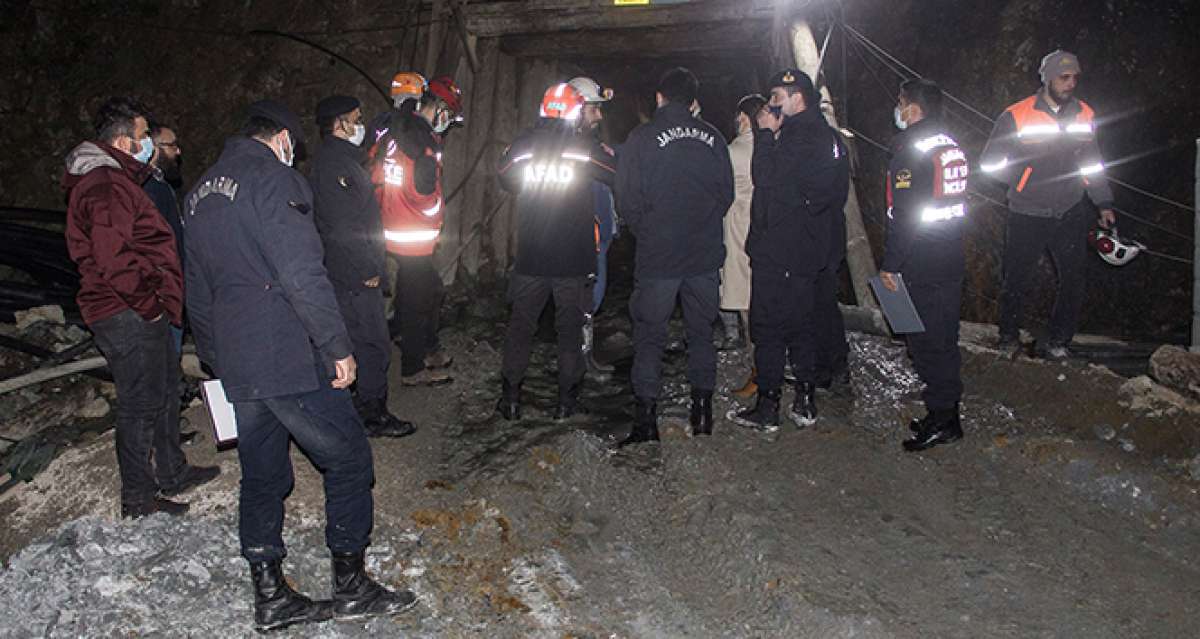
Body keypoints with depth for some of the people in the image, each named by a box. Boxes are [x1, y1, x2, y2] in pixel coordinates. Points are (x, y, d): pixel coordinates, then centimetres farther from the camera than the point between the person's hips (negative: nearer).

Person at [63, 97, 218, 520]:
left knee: (165, 391, 21)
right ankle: (138, 499, 12)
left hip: (141, 312, 11)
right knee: (141, 405, -1)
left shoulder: (115, 179, 17)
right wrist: (150, 305, -18)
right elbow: (114, 259, -27)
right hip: (128, 315, -11)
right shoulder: (105, 187, -19)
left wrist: (159, 300, 18)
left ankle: (172, 473, 36)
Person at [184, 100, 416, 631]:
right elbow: (302, 273, -19)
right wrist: (338, 347, -15)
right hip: (290, 359, -8)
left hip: (235, 364, 8)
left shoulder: (200, 193, 18)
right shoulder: (273, 179, -9)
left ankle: (270, 597, 22)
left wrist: (218, 362, 28)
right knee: (348, 459, 4)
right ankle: (351, 585, 11)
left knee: (261, 476, 15)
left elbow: (197, 294, 22)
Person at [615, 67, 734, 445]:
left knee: (650, 336, 4)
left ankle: (646, 419, 5)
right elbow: (727, 194, 7)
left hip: (658, 257, -3)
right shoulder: (712, 138, 3)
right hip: (706, 255, 3)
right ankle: (702, 412, 20)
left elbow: (628, 201, -9)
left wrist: (645, 233, 7)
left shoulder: (642, 138, -7)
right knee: (701, 332, 14)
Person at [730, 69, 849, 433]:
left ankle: (768, 408, 4)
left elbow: (767, 179, -20)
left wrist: (766, 134, -12)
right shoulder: (824, 134, 14)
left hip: (779, 250, -10)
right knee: (802, 324, 14)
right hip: (807, 249, 10)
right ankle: (805, 403, 22)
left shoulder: (801, 136, -17)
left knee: (768, 327, -2)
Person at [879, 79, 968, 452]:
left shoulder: (910, 149, -15)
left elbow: (904, 216, -20)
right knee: (945, 340, 15)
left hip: (922, 267, -9)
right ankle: (947, 414, 24)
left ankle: (942, 419, 4)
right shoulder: (951, 146, 12)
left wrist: (890, 264, -14)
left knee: (926, 342, -1)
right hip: (952, 262, 9)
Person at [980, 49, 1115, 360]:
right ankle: (1008, 336, 28)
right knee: (1016, 279, 8)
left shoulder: (1084, 114, 3)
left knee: (1074, 278, 3)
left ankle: (1056, 341, 18)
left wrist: (1104, 203, 10)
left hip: (1072, 212, 4)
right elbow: (990, 161, -2)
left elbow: (1092, 162, 13)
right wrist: (1023, 180, -7)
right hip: (1028, 214, -3)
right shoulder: (1017, 116, -11)